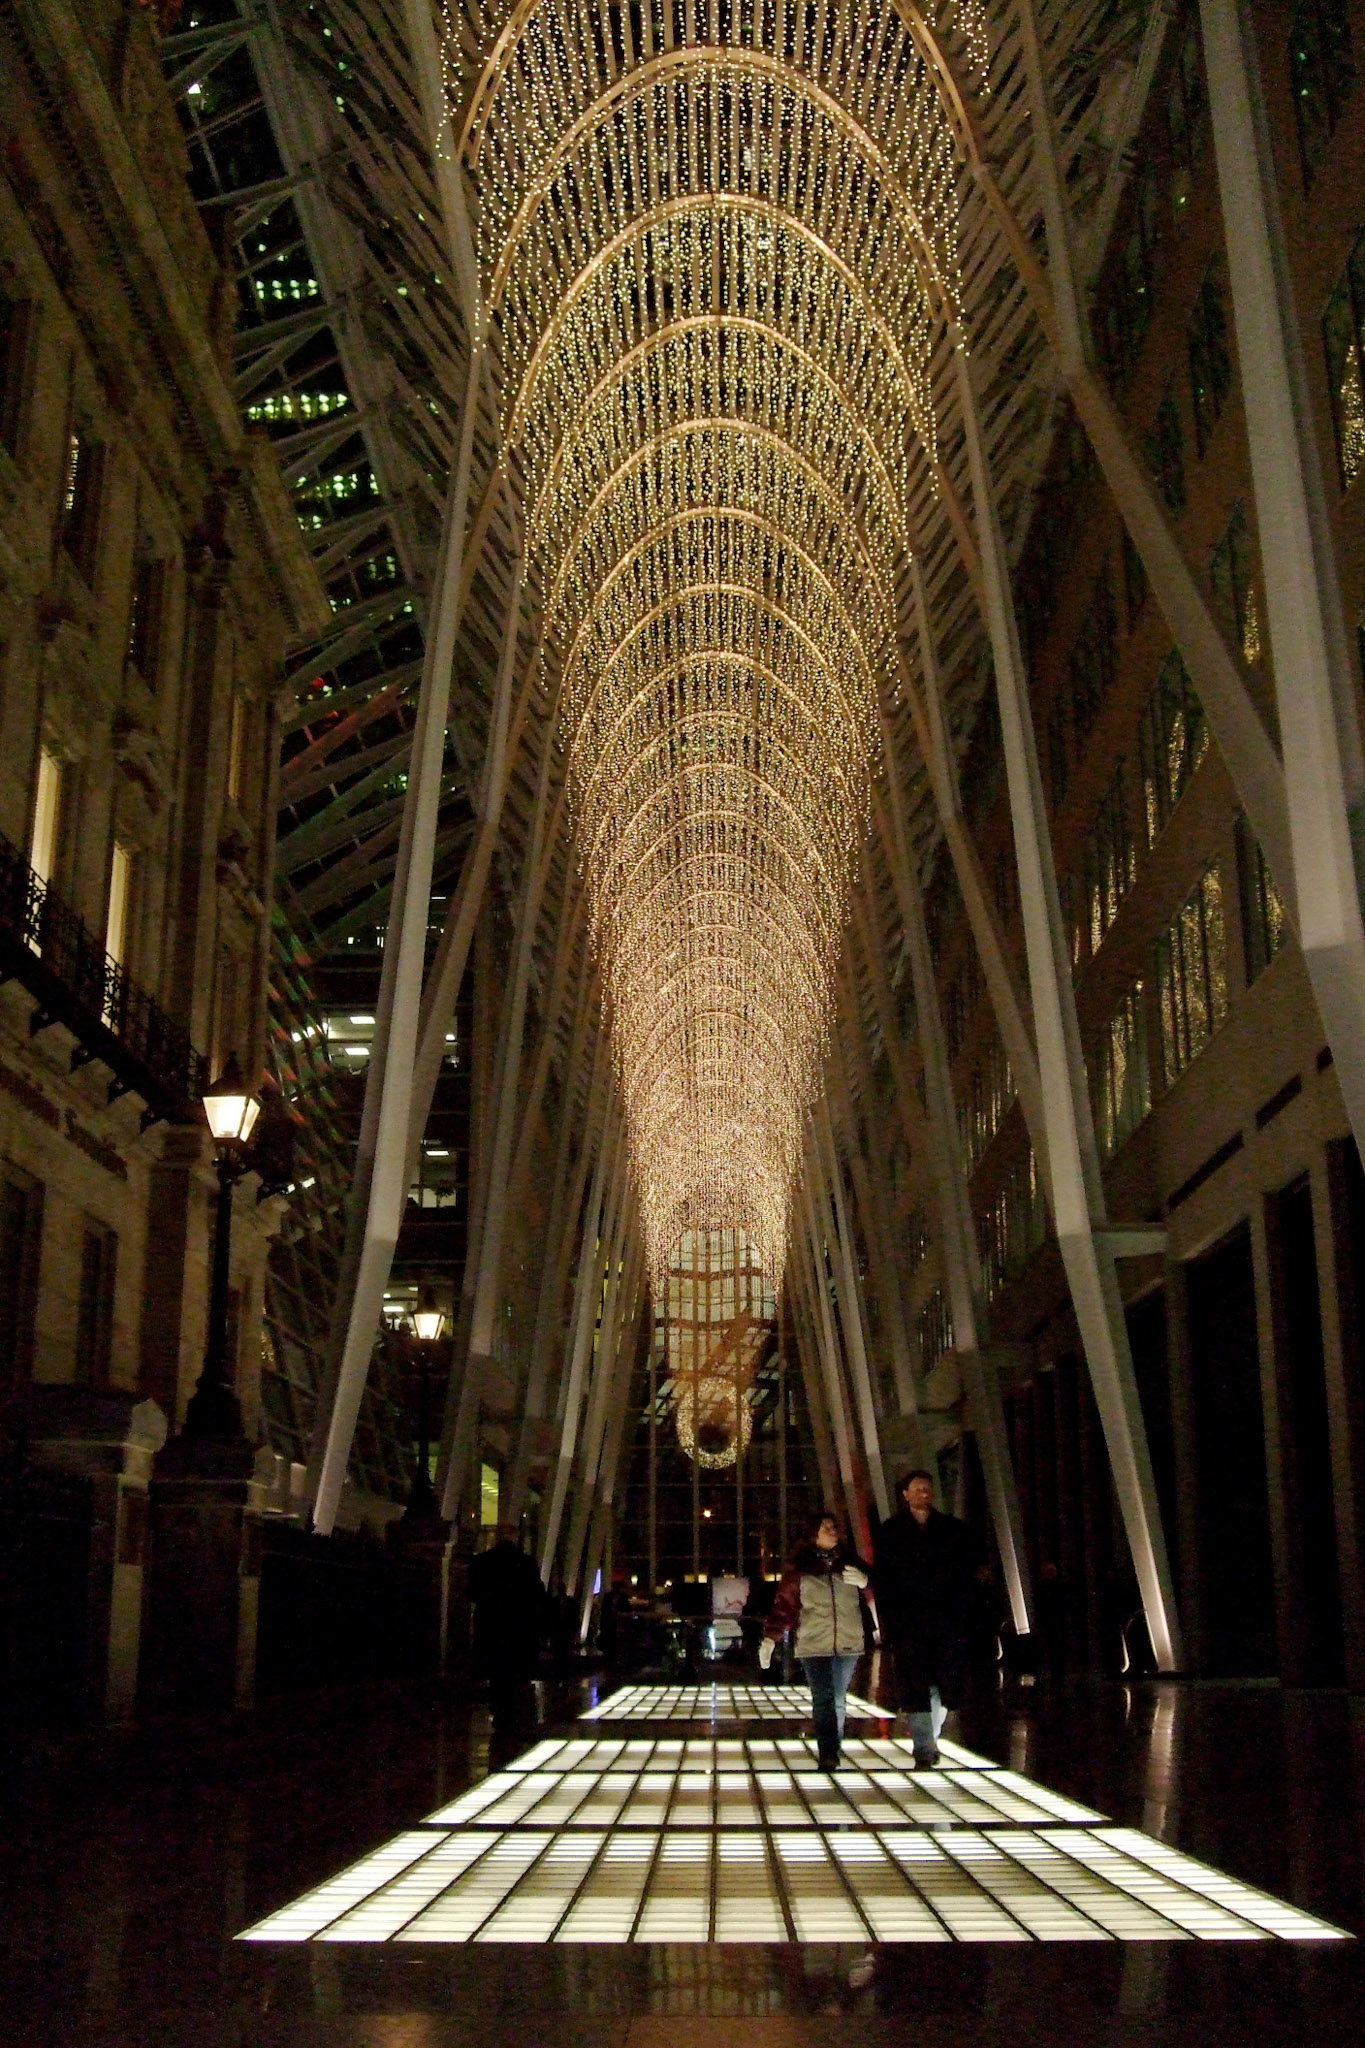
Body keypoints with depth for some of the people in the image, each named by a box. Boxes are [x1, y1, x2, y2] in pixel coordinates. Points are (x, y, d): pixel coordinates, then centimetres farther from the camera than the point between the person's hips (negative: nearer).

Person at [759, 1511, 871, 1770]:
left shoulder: (850, 1561, 12)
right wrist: (770, 1639, -9)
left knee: (837, 1700, 6)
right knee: (823, 1699, -12)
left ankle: (832, 1751, 18)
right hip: (814, 1643, -2)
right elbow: (784, 1603, 0)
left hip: (848, 1642, 2)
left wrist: (864, 1581, -13)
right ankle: (828, 1754, -14)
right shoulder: (799, 1567, 5)